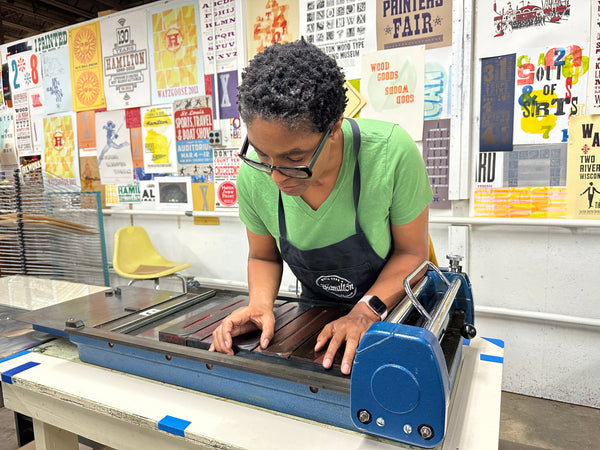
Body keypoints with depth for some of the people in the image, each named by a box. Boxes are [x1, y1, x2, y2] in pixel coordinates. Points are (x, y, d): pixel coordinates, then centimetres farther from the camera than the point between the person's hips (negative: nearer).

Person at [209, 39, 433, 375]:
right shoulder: (254, 178, -18)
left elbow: (411, 252, -13)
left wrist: (367, 312, -25)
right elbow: (263, 256, 0)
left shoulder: (391, 153, -26)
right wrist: (260, 304, -18)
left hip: (395, 305, -1)